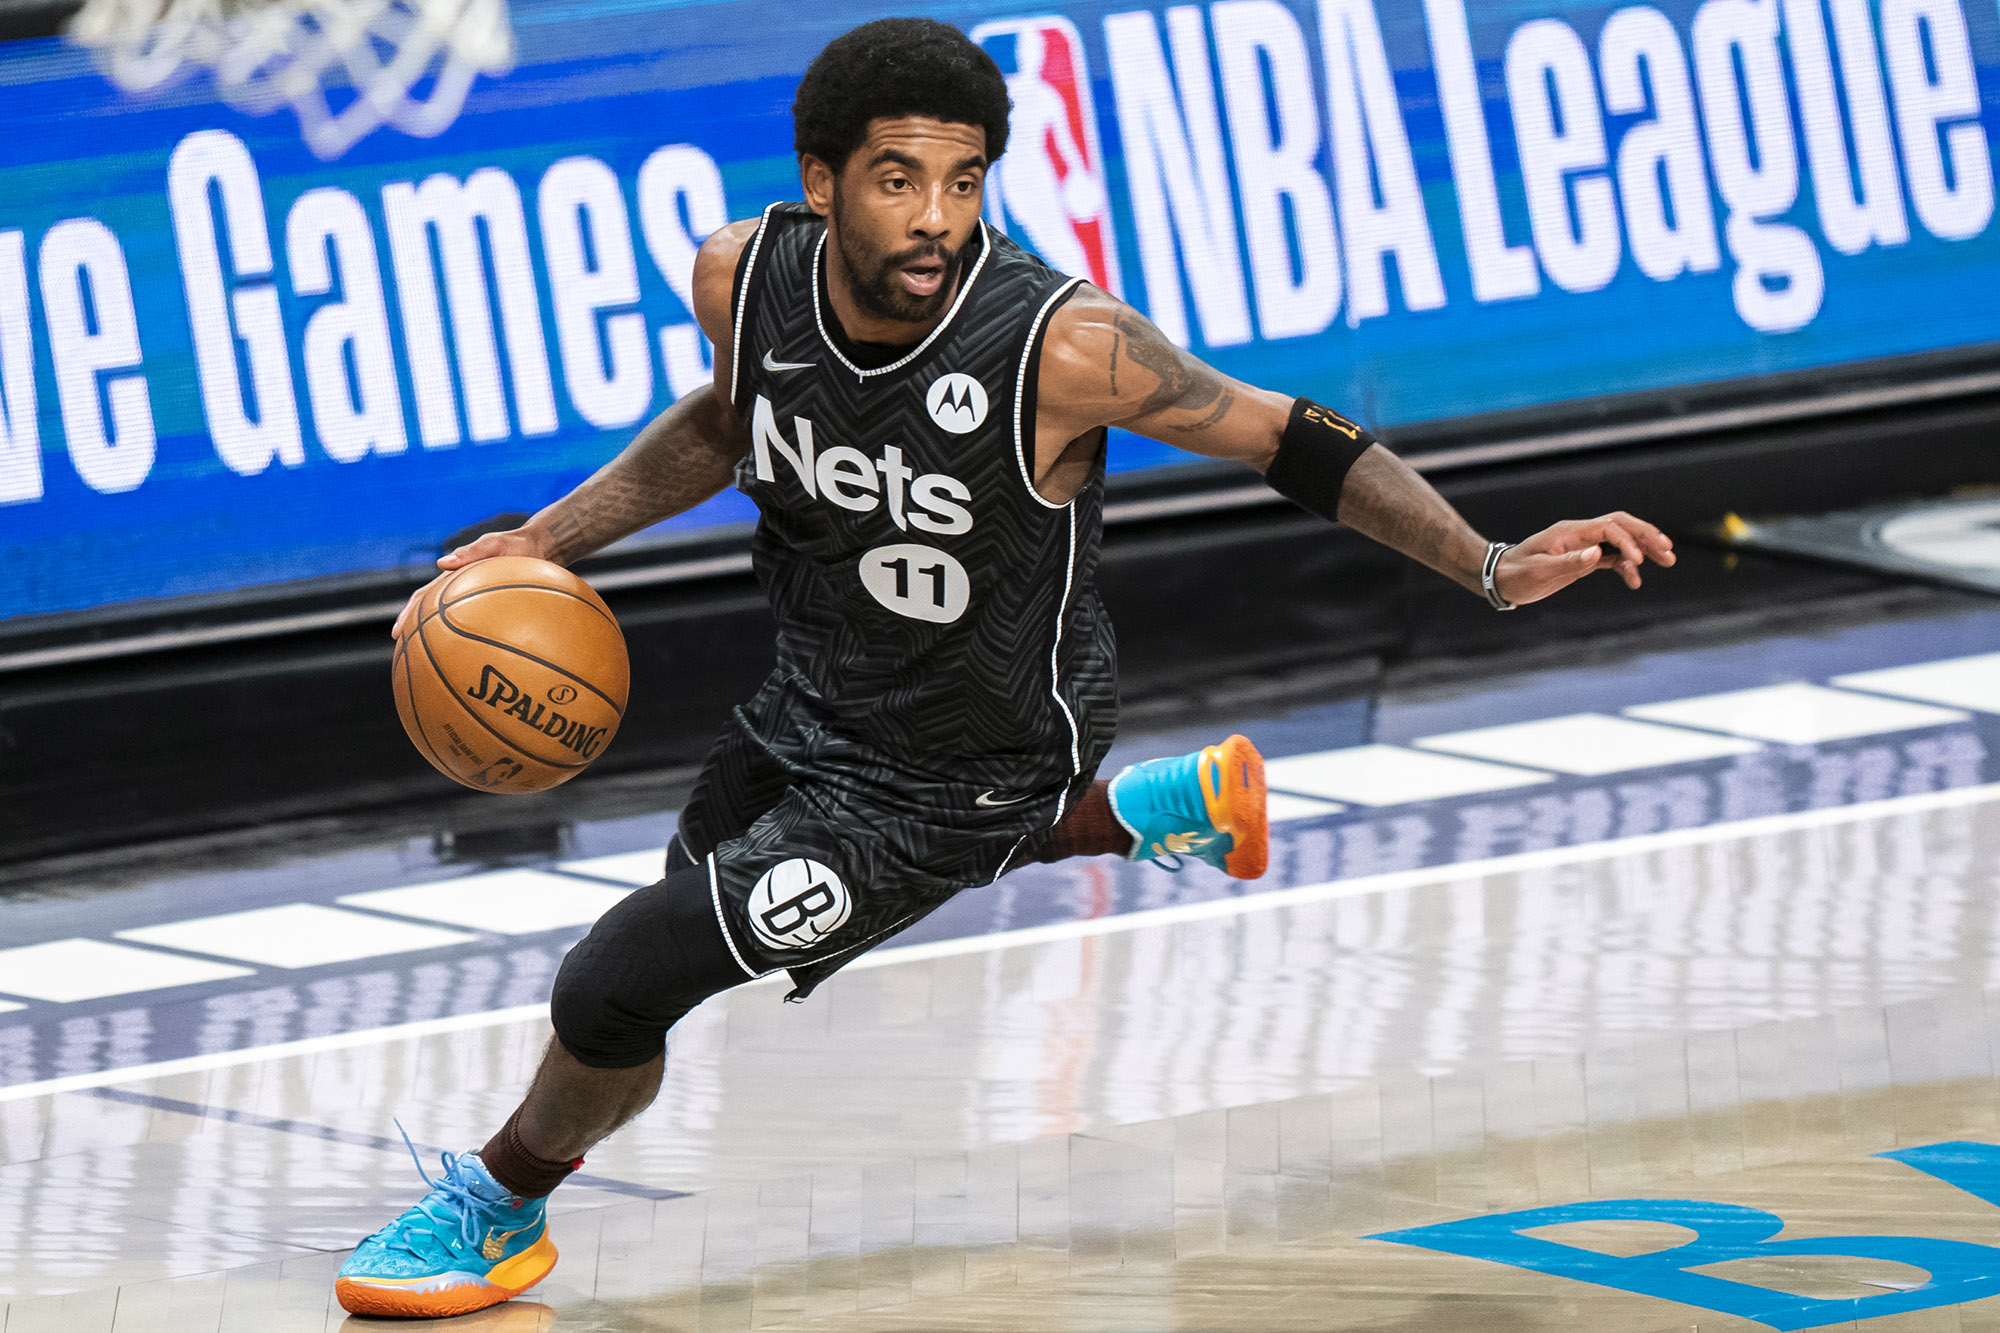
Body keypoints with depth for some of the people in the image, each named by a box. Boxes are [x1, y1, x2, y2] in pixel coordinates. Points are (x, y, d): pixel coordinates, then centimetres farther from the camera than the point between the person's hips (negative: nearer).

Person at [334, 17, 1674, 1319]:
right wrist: (549, 538, -1)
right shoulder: (746, 277, -18)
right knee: (706, 887, 34)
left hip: (963, 772, -6)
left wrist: (1495, 566, -28)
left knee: (617, 990, -10)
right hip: (816, 700, 6)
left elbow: (1286, 437, -21)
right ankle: (1145, 814, 40)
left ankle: (498, 1208, 24)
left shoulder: (1061, 347, -34)